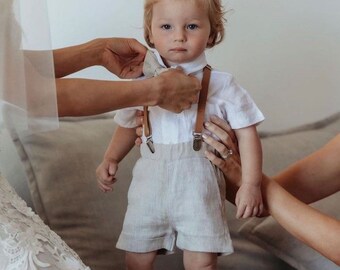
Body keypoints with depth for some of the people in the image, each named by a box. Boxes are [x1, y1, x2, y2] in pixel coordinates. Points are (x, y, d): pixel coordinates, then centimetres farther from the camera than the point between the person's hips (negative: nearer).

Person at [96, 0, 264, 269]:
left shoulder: (221, 85, -5)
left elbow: (247, 133, -2)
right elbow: (129, 126, 17)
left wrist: (251, 184, -8)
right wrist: (110, 159, 3)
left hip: (198, 186, -3)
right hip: (150, 185, 3)